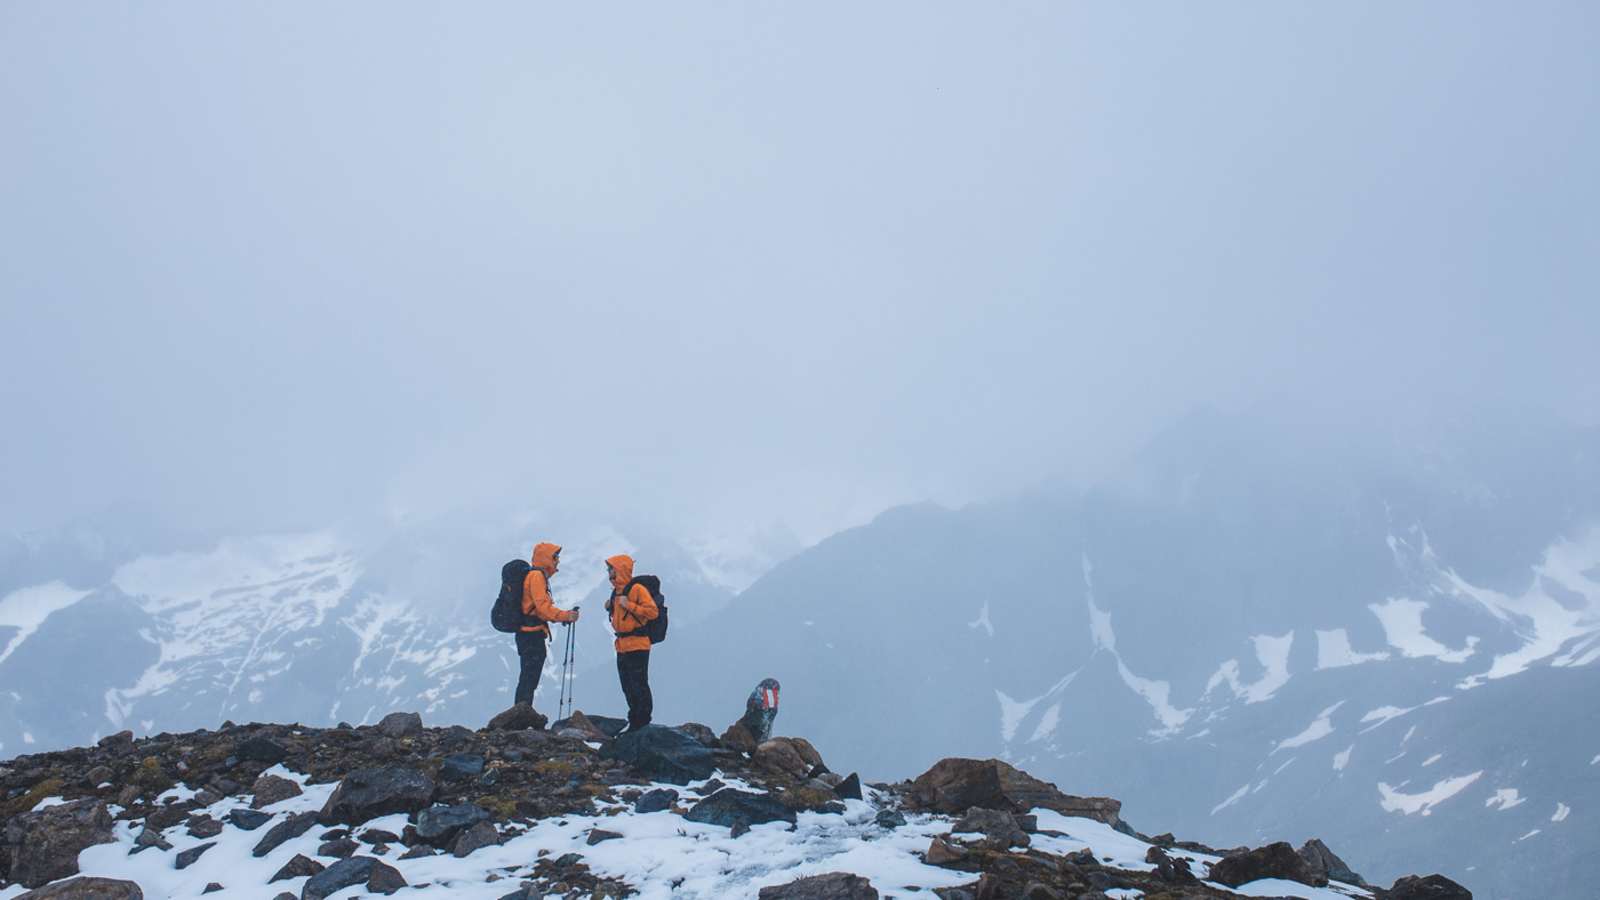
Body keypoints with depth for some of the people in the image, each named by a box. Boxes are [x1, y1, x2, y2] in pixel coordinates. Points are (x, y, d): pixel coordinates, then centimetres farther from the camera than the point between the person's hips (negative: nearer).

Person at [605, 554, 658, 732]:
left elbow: (653, 612, -18)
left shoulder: (637, 589, -11)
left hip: (637, 646, -10)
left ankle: (643, 723, -4)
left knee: (639, 687, -8)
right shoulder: (617, 591, 17)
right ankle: (634, 723, 20)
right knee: (628, 688, 13)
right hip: (622, 647, 10)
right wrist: (611, 608, 10)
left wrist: (629, 605, -22)